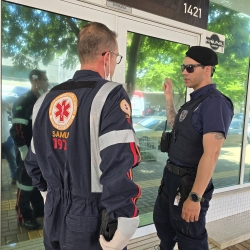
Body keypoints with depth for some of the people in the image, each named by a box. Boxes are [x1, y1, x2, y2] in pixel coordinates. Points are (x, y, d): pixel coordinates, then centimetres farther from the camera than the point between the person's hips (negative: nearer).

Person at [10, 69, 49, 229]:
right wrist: (25, 151, -21)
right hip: (29, 152, -8)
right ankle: (24, 216, 22)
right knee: (26, 182, 6)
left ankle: (39, 208, 35)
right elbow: (17, 130, -21)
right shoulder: (23, 102, -16)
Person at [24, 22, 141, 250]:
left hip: (55, 216, 6)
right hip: (92, 220, -5)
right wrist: (123, 231, -15)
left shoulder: (46, 100, 3)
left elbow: (34, 162, 11)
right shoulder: (111, 95, -18)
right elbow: (118, 169, -27)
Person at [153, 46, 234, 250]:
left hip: (189, 181, -9)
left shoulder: (215, 102, -21)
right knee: (162, 221, 28)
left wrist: (195, 196, -28)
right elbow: (176, 127, 22)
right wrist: (169, 98, 14)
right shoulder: (195, 100, 9)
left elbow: (211, 153, -27)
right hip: (171, 175, 9)